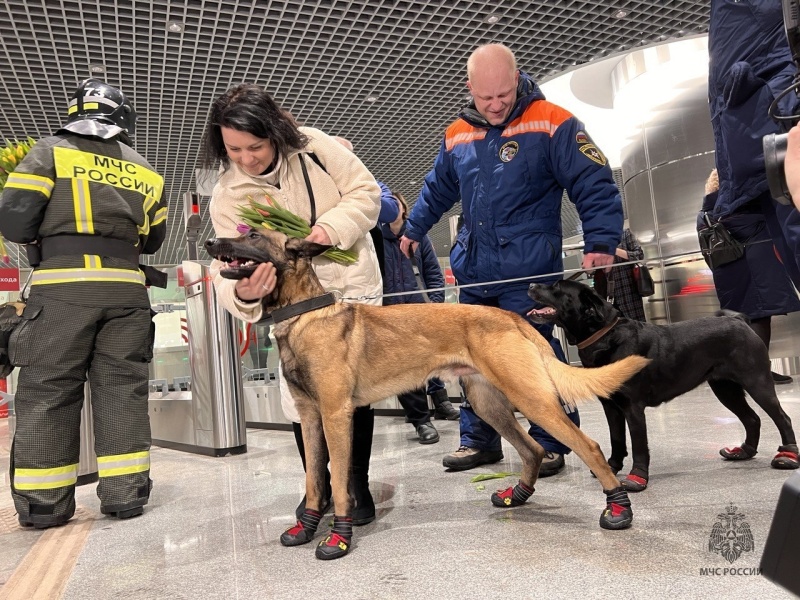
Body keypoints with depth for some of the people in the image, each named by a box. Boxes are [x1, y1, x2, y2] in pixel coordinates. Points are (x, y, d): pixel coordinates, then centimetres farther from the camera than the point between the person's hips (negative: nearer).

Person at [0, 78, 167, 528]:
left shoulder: (51, 152, 4)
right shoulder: (145, 172, 14)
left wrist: (45, 238, 16)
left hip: (63, 287, -2)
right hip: (125, 287, 3)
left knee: (48, 391, 4)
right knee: (123, 390, 6)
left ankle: (43, 502, 8)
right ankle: (126, 493, 8)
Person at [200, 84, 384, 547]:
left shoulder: (313, 147, -11)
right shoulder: (227, 196, -10)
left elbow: (366, 192, -7)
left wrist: (332, 227, -25)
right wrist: (242, 293, -42)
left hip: (353, 286, -1)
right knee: (301, 397, -2)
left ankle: (358, 486, 19)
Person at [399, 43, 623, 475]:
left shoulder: (552, 124, -5)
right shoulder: (456, 136, 11)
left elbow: (595, 185, -9)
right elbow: (437, 189, 27)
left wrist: (601, 242, -20)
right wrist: (414, 228, 35)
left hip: (528, 270, -5)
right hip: (473, 269, 6)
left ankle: (550, 443, 15)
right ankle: (479, 440, 25)